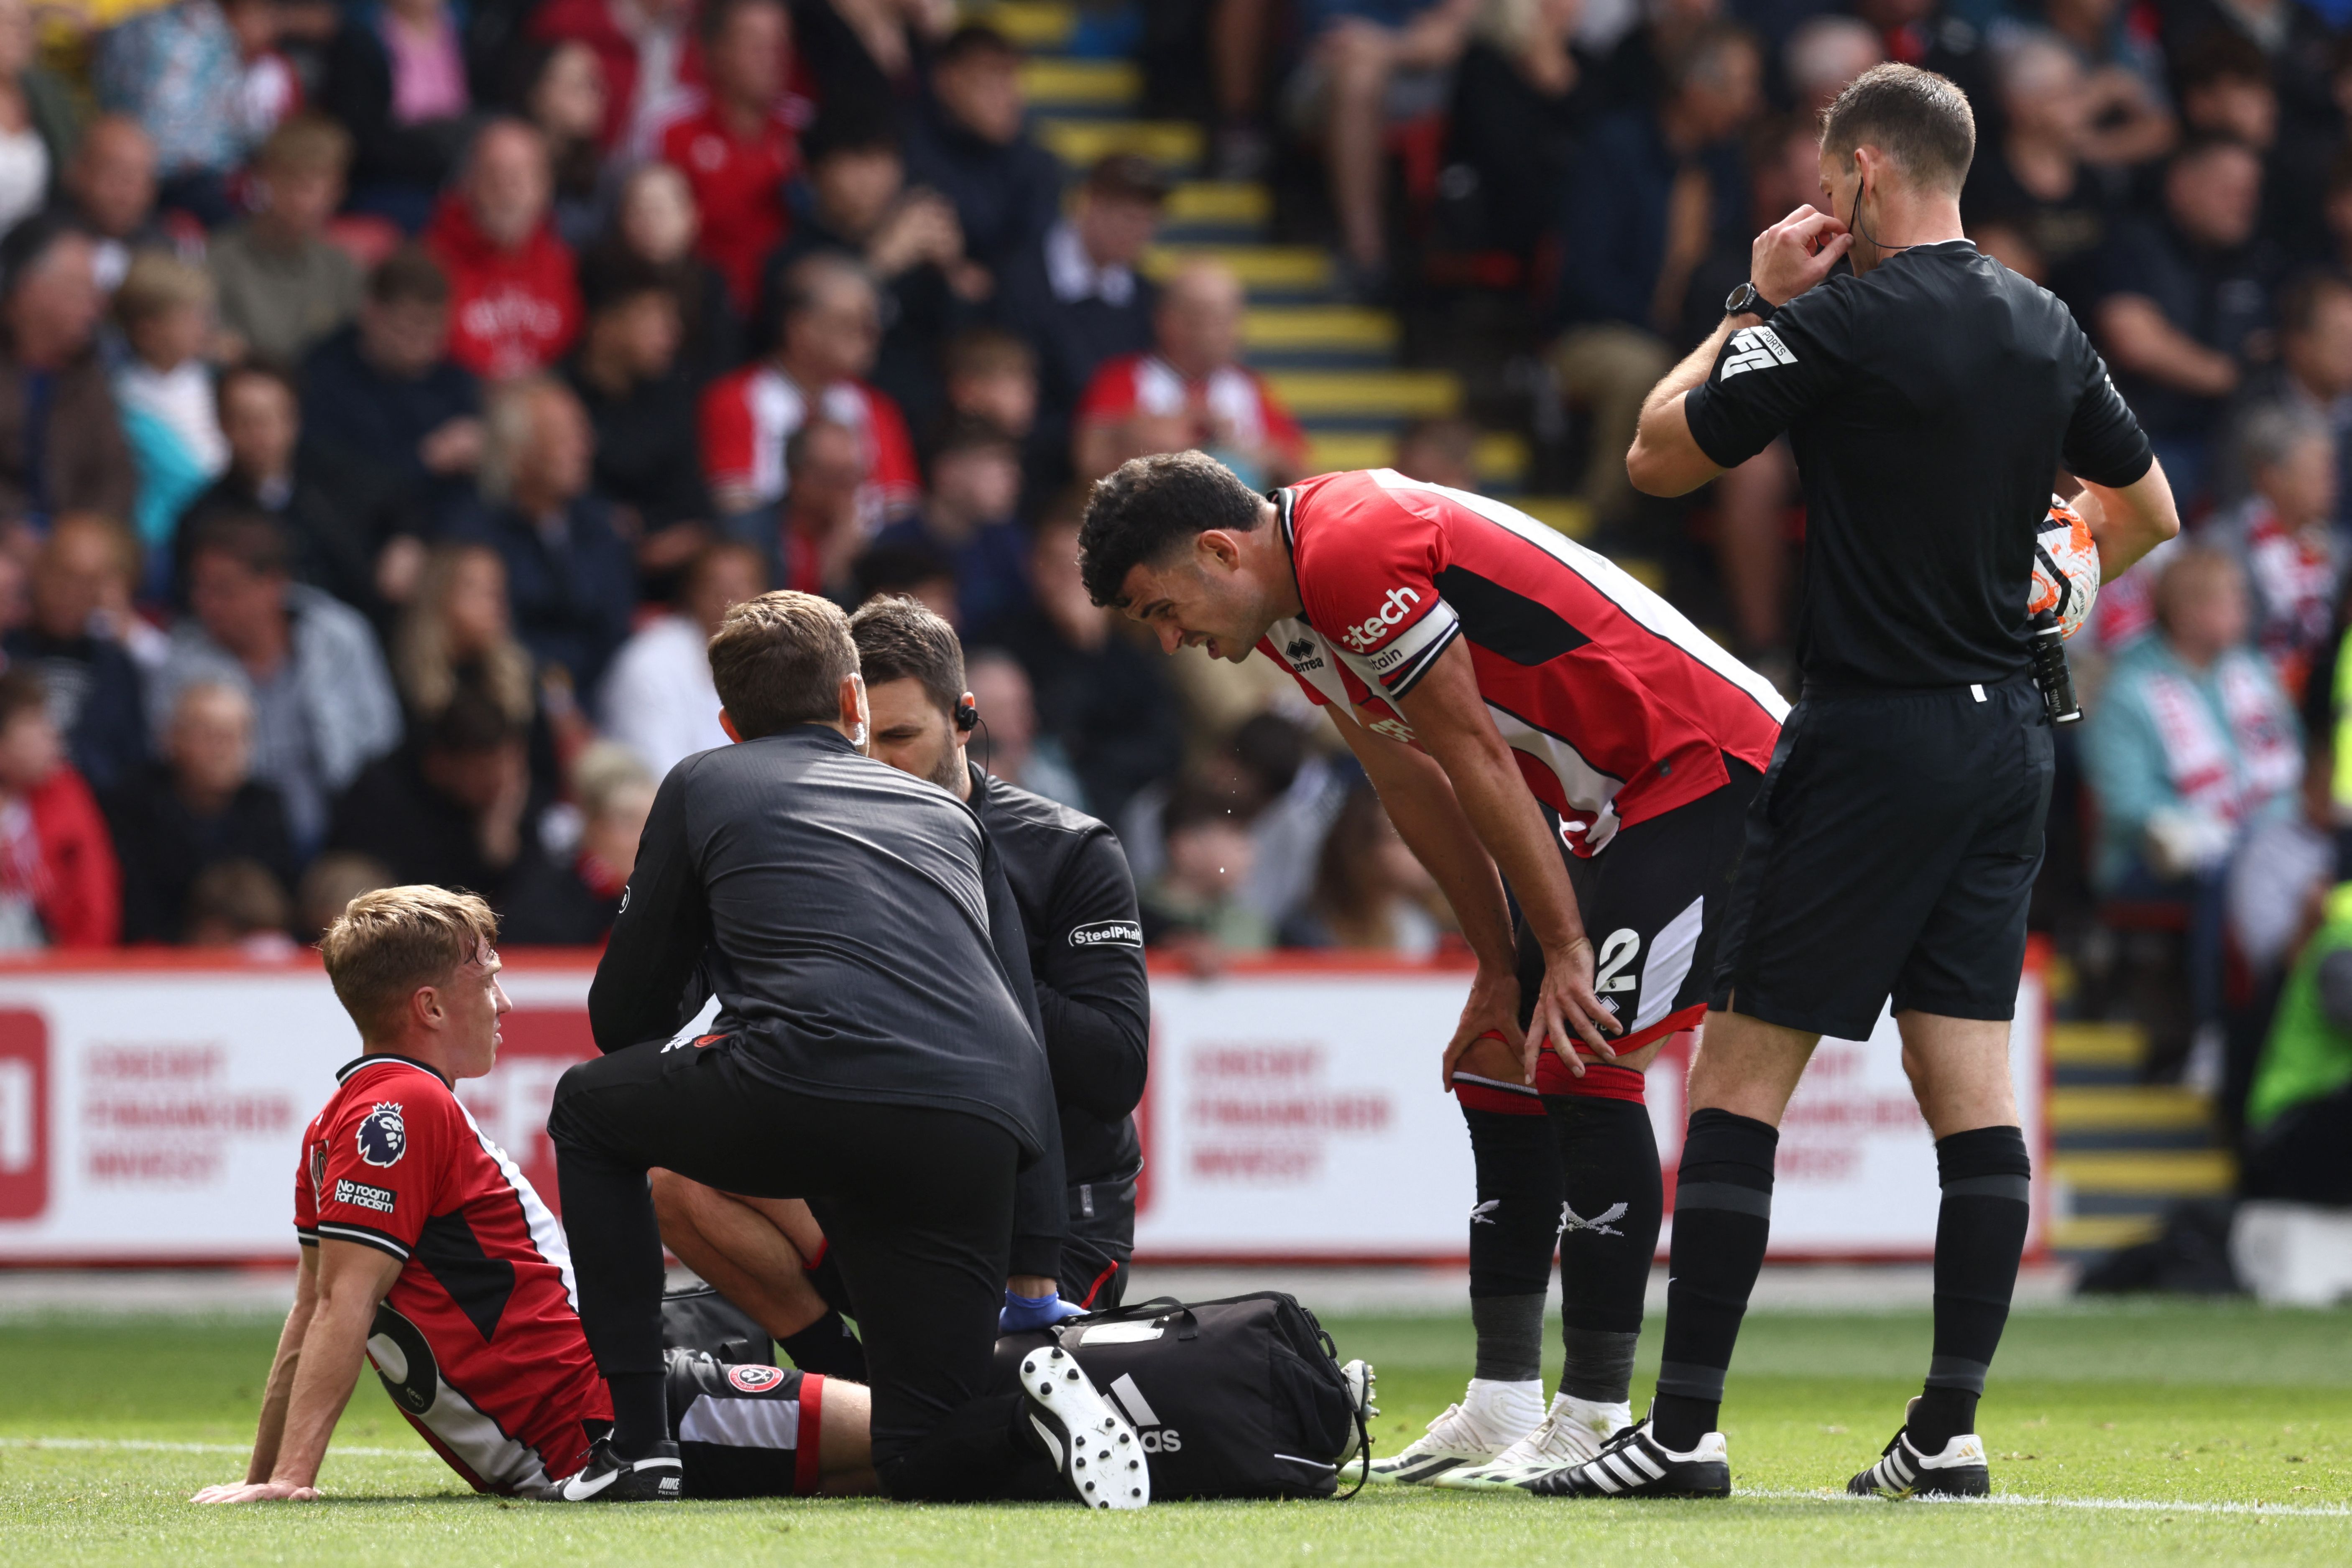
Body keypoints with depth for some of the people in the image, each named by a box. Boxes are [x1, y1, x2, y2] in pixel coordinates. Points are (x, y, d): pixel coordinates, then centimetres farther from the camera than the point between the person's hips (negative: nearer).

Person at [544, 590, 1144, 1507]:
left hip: (807, 1088, -3)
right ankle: (1038, 1417, -21)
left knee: (589, 1107, 30)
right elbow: (1026, 1028, 27)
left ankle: (636, 1440, 19)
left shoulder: (704, 786, 25)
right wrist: (1038, 1281, 29)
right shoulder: (950, 815, 32)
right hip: (983, 1136, 3)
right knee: (923, 1457, 15)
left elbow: (624, 1010, 27)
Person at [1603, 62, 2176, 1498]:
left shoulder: (1840, 327, -13)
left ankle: (1686, 1427, -6)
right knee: (1971, 1082, 6)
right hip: (2010, 734, 7)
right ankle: (1950, 1431, 3)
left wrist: (1755, 305, 5)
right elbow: (2149, 513, 21)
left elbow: (1657, 456, -3)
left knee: (1740, 1073, -3)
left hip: (1877, 739, -7)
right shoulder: (2046, 329, 8)